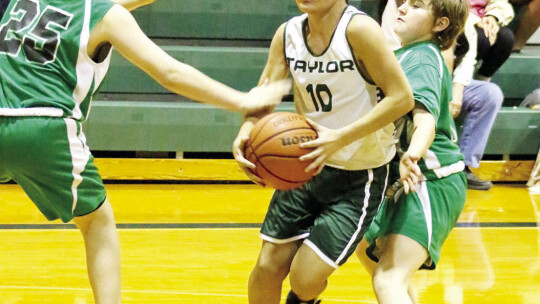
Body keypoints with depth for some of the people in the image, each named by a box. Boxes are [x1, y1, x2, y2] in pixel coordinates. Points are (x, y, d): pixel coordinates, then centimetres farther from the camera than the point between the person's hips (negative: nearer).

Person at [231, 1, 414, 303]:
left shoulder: (358, 29, -23)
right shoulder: (288, 34, -4)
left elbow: (402, 97, -24)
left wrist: (340, 138, -32)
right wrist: (246, 130, -24)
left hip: (358, 178, -5)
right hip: (305, 165, 5)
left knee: (305, 278, -6)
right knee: (268, 267, 4)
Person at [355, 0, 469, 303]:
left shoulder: (422, 60, -18)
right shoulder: (406, 54, 12)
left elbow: (425, 116, -37)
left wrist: (413, 154, -55)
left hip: (432, 183, -11)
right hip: (410, 183, 11)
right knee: (369, 251, 34)